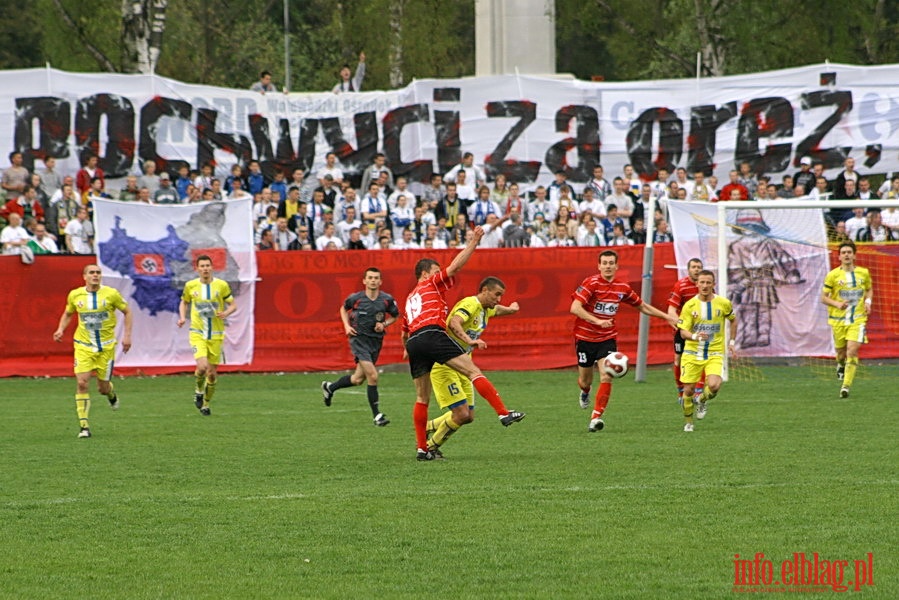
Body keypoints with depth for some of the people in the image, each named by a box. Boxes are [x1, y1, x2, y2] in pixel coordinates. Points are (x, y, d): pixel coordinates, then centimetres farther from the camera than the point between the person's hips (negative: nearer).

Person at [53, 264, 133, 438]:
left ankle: (111, 394, 44)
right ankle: (84, 426, -9)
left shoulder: (111, 294, -7)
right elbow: (68, 314, 17)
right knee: (82, 383, -15)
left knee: (103, 387, 4)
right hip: (83, 345, 1)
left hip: (106, 346, -1)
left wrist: (127, 335, -3)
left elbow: (127, 312, 5)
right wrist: (61, 329, -1)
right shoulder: (75, 295, -1)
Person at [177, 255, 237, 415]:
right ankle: (199, 390, 10)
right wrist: (182, 317, -1)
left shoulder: (222, 285, -3)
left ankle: (206, 404, 24)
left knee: (212, 373, 4)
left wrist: (226, 313, -17)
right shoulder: (190, 286, 0)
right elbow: (183, 302, 18)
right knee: (202, 366, -22)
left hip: (216, 334, 1)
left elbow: (233, 304, 4)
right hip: (198, 334, -1)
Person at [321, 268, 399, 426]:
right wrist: (347, 326, 0)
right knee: (372, 376, -16)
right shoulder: (355, 298, -8)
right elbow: (344, 308, 14)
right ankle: (376, 415, -8)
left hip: (376, 341, 4)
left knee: (358, 379, 12)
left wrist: (384, 324, -6)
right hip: (359, 338, -4)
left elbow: (395, 316, 13)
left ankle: (330, 387, 39)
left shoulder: (387, 300, -4)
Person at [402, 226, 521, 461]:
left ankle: (422, 448, 8)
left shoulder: (410, 298, 33)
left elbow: (404, 332, 39)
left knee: (422, 398, 11)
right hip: (432, 334, -7)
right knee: (473, 371, -11)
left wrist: (408, 348, 56)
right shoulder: (431, 284, 15)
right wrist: (473, 242, 9)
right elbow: (456, 265, 4)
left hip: (413, 342, 7)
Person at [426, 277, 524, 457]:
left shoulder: (486, 310, 13)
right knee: (462, 414, -14)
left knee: (468, 416, 7)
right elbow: (453, 323, -37)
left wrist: (511, 308, 57)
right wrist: (470, 340, -50)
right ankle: (432, 446, 5)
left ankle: (429, 428, 25)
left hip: (460, 368, 10)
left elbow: (497, 310, 40)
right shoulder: (470, 304, -17)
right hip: (444, 366, -10)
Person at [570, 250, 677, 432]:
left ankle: (596, 417, -11)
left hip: (608, 338, 2)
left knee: (606, 377, -17)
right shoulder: (591, 283, -14)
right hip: (585, 337, -2)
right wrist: (597, 321, -34)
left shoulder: (623, 288, 0)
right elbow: (575, 308, -24)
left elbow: (643, 306, 16)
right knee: (585, 381, 10)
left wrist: (667, 317, 11)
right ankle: (585, 391, 49)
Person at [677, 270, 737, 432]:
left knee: (714, 385, -23)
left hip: (714, 353, 0)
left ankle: (702, 401, 13)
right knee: (688, 390, -1)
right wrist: (695, 336, -29)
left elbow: (733, 320, 17)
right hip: (692, 353, 0)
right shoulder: (690, 305, -6)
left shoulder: (723, 303, -3)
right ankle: (688, 421, 23)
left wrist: (732, 341, 13)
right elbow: (683, 331, -8)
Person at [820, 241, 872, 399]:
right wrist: (837, 304, -18)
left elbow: (869, 289, 22)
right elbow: (824, 297, 0)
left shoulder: (864, 273, 3)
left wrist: (868, 301, 1)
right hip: (838, 319, 0)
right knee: (841, 351, 9)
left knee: (852, 350, -16)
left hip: (858, 319, 0)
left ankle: (846, 386, -16)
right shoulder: (833, 275, -3)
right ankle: (840, 365, 48)